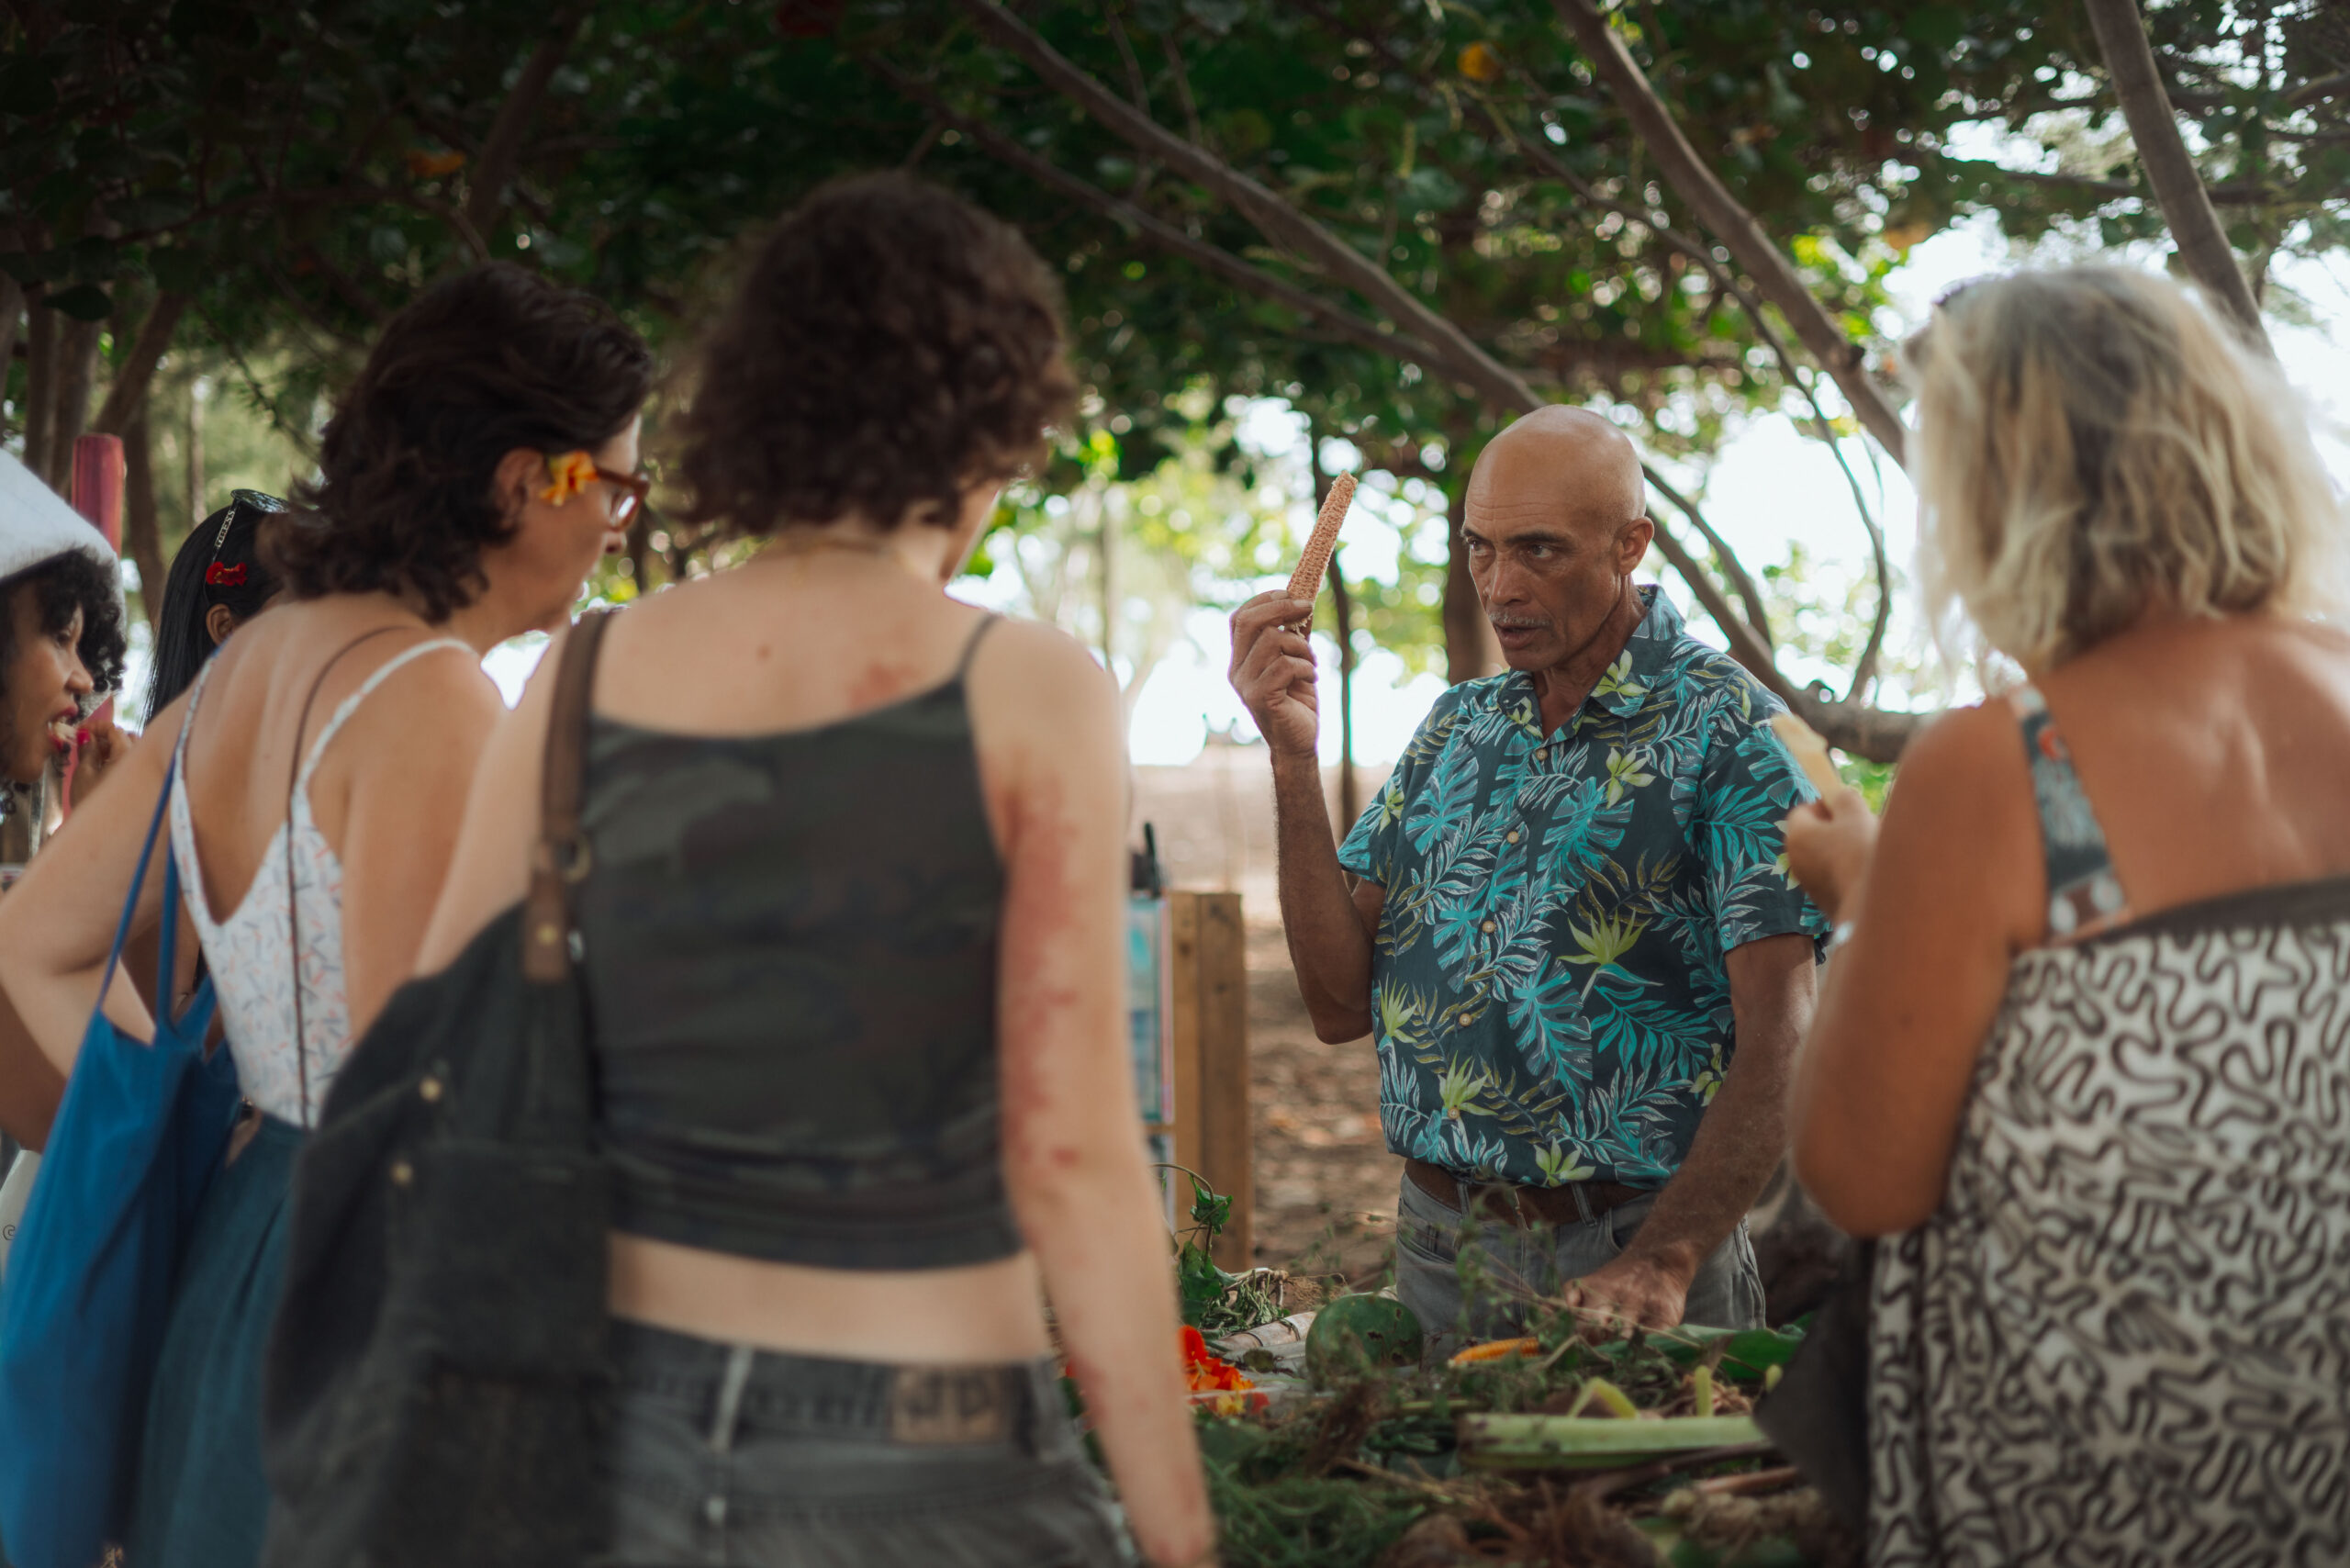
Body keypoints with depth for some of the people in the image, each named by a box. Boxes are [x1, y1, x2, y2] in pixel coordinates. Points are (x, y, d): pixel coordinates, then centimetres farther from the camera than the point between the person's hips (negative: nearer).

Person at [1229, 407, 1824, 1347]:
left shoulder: (1724, 731, -7)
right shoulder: (1456, 729, 10)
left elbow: (1778, 1035, -15)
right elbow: (1343, 1002, 4)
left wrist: (1661, 1265, -26)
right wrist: (1293, 756, -5)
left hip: (1628, 1259, -5)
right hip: (1436, 1251, 5)